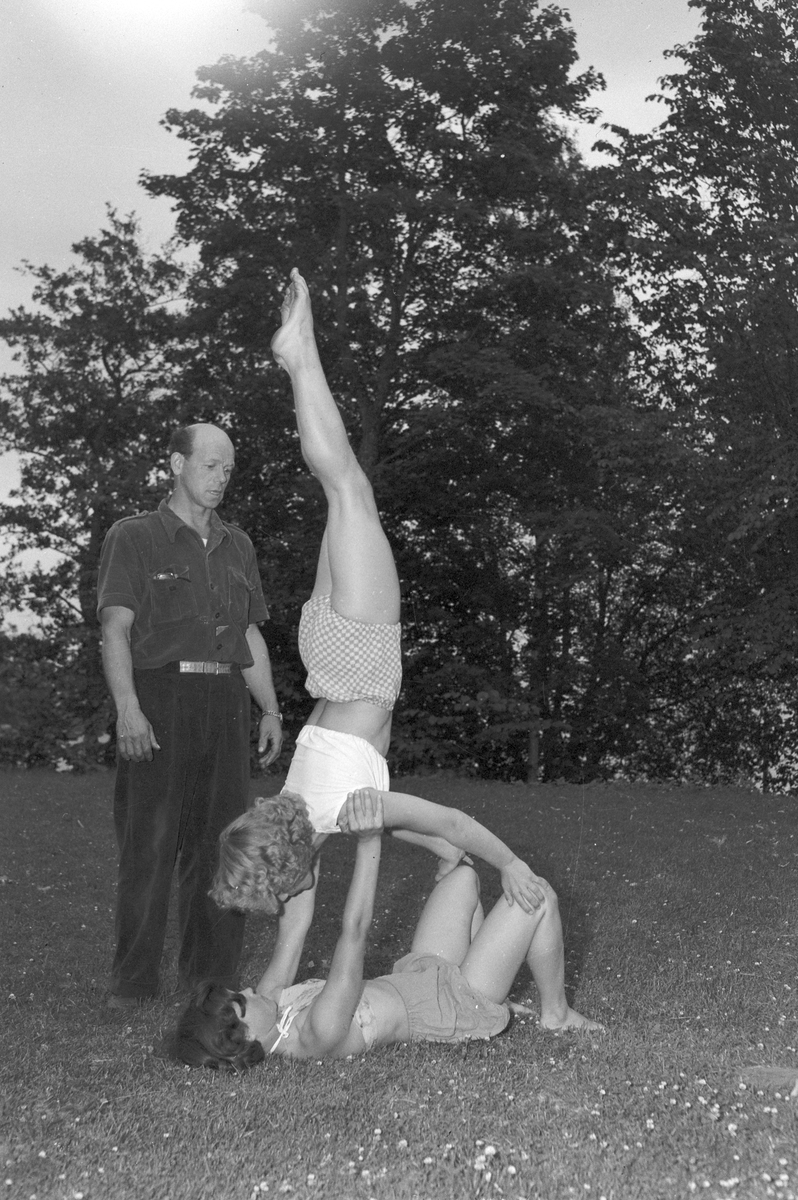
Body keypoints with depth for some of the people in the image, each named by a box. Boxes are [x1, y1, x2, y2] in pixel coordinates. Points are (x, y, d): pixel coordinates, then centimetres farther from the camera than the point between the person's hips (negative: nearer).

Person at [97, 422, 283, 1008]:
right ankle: (133, 982, 2)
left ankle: (213, 974, 14)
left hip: (224, 702, 5)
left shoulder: (237, 545, 18)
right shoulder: (134, 537, 2)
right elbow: (115, 629, -6)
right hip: (160, 698, -5)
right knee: (149, 844, -6)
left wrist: (271, 711, 12)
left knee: (220, 841, 5)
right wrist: (128, 708, -18)